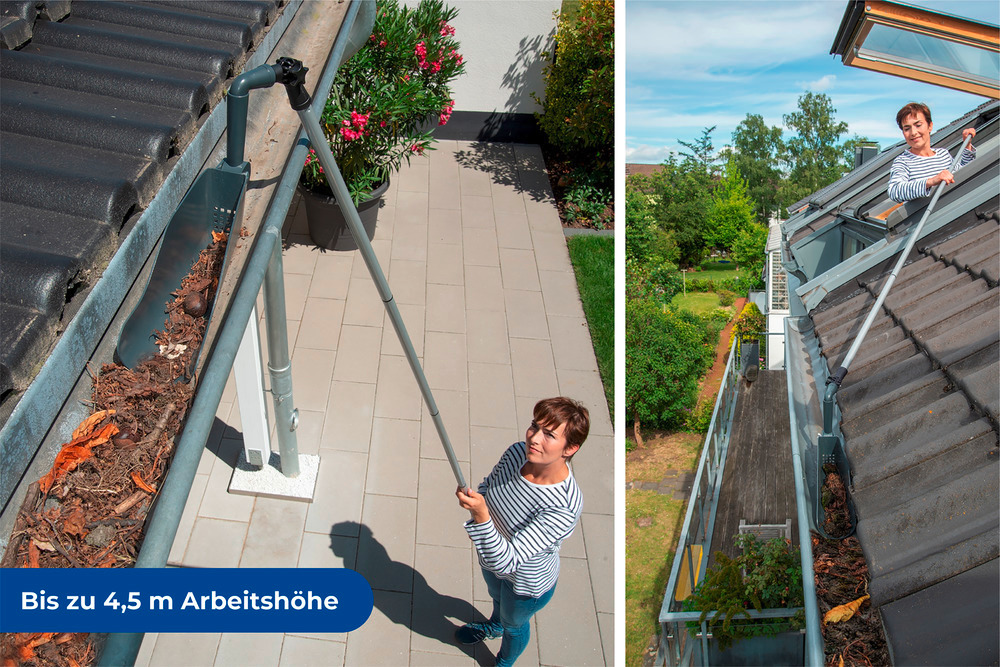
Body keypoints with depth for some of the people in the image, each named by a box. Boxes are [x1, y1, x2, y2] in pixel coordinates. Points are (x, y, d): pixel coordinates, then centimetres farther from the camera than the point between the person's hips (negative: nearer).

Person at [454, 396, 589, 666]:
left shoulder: (564, 507, -44)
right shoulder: (517, 452, -25)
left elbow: (505, 562, -44)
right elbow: (488, 485, 0)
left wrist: (481, 516, -55)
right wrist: (477, 524, -7)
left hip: (527, 582, -5)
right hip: (493, 556, 5)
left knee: (515, 624, 29)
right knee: (497, 597, 38)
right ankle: (494, 626, 73)